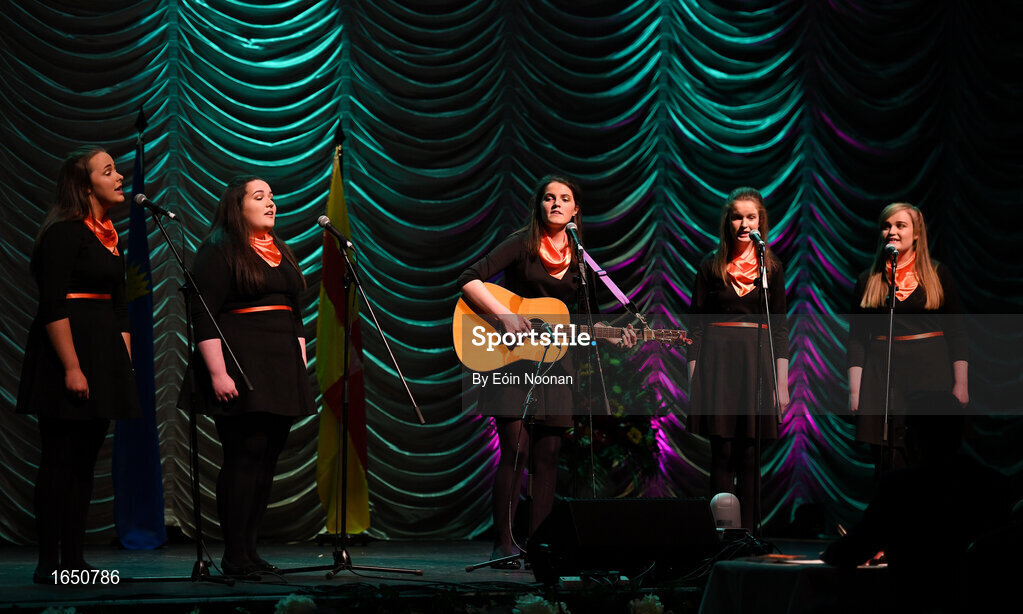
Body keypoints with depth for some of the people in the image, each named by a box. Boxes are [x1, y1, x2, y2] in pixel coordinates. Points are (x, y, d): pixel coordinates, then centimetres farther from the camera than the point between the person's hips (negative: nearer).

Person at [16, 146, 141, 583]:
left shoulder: (109, 237, 17)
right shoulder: (64, 233, -10)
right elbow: (53, 307, -17)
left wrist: (126, 367, 13)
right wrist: (71, 367, -22)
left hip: (104, 354, 9)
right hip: (68, 354, -9)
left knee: (84, 462, 8)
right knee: (60, 461, -6)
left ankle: (74, 559, 12)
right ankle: (49, 563, -3)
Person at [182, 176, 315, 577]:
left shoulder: (281, 254, 21)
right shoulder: (218, 252, -3)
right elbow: (203, 317, -10)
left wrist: (300, 366, 17)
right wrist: (218, 373, -18)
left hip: (281, 371, 8)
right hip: (240, 370, -8)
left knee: (267, 460, 5)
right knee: (244, 457, -10)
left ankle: (250, 551, 10)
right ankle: (235, 557, -7)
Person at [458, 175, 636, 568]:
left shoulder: (580, 260, 11)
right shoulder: (522, 245, -4)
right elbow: (469, 280, -12)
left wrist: (613, 336, -1)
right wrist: (504, 316, -20)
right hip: (511, 358, -5)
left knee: (547, 453, 2)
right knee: (516, 447, -12)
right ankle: (504, 543, -7)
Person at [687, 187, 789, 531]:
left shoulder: (772, 268, 9)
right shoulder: (712, 267, 6)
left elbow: (780, 328, 8)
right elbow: (696, 327, 5)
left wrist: (782, 382, 2)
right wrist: (693, 381, 0)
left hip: (758, 361, 1)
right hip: (718, 359, -1)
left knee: (750, 454, 0)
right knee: (722, 452, -3)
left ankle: (748, 534, 2)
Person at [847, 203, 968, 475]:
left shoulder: (938, 276, 6)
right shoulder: (868, 281, 10)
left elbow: (956, 333, 6)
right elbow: (856, 338, 9)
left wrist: (961, 384, -1)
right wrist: (854, 390, 1)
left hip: (930, 371, -1)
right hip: (881, 375, 1)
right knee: (887, 463, -4)